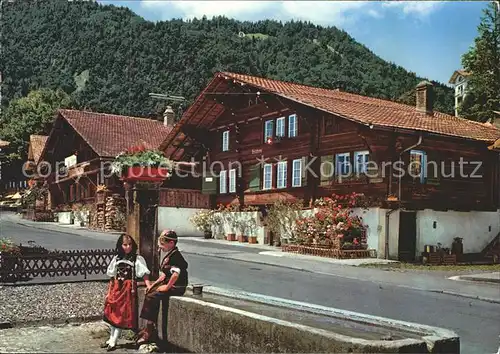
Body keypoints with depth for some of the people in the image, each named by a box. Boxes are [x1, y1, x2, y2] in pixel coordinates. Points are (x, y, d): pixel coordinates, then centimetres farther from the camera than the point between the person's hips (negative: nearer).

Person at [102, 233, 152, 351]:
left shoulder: (138, 259, -5)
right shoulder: (116, 259, 10)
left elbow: (145, 274, -12)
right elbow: (112, 277, 14)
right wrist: (109, 292, 12)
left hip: (129, 289, -5)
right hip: (115, 289, 5)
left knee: (123, 314, -3)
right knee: (112, 313, 10)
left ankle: (113, 341, 5)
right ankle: (111, 338, 25)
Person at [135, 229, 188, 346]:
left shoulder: (175, 255, -16)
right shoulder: (168, 255, 16)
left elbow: (176, 274, -27)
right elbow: (164, 274, 21)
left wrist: (167, 287, -21)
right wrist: (153, 284, 14)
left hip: (176, 287, -10)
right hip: (169, 284, 10)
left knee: (151, 297, -18)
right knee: (149, 293, 2)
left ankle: (150, 330, -8)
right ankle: (150, 328, 4)